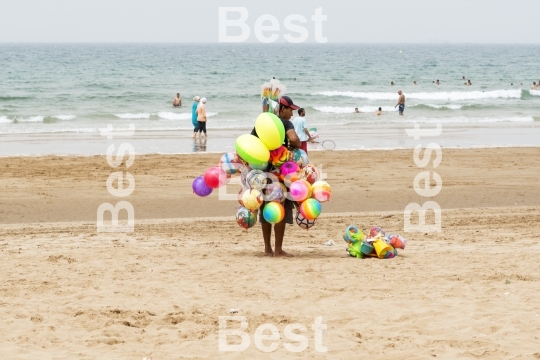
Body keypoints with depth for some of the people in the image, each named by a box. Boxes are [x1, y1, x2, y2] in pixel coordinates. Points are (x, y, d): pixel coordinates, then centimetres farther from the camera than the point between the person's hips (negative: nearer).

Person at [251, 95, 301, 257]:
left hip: (261, 170, 6)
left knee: (265, 209, 14)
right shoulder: (285, 123, -8)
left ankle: (268, 248, 19)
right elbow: (294, 139, -26)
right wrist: (296, 147, -5)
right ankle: (278, 250, 1)